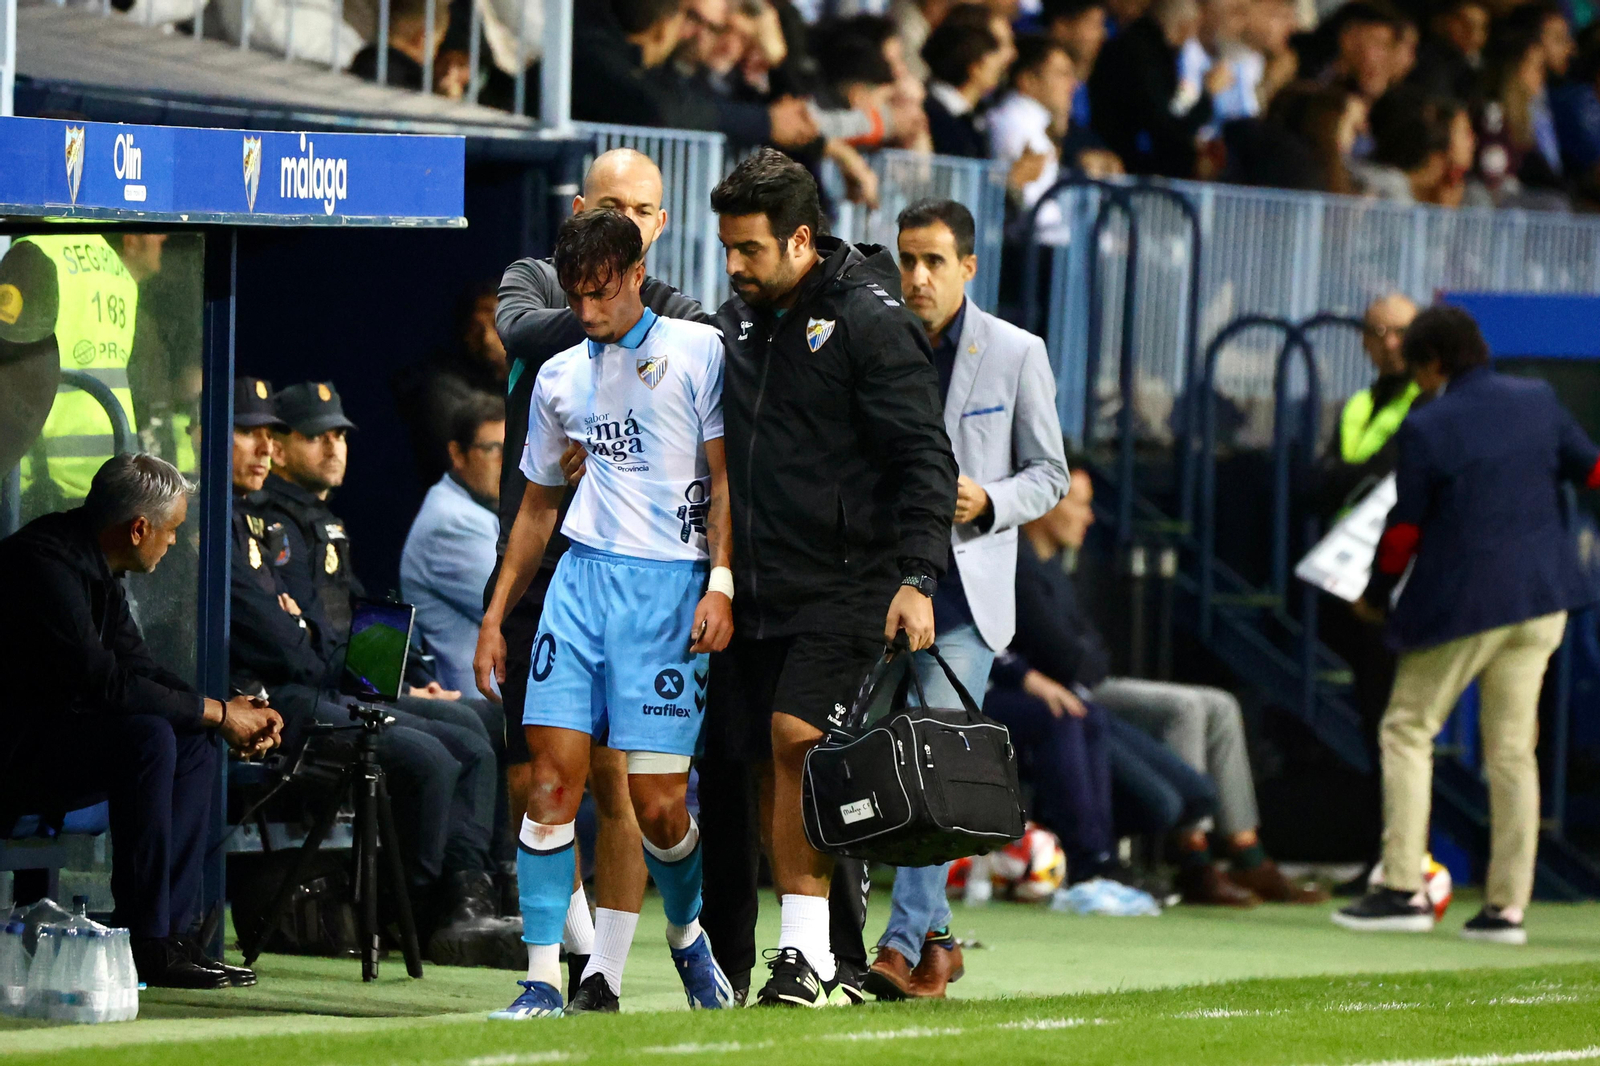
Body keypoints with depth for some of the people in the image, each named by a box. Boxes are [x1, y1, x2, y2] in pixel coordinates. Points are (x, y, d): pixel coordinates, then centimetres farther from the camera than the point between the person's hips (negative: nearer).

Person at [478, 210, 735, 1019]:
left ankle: (687, 934, 24)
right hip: (582, 577, 4)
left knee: (657, 802, -6)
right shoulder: (559, 378, 16)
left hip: (670, 583, -4)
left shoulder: (696, 352, 1)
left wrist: (721, 584, -12)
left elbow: (725, 476, -1)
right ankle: (543, 980, -6)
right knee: (551, 778, -7)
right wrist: (496, 614, 22)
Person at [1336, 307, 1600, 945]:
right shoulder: (1538, 403, 3)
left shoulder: (1426, 429, -12)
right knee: (1512, 745, 8)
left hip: (1461, 602, -5)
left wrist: (1376, 597, 8)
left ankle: (1404, 889, -1)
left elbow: (1404, 528, -7)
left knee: (1407, 730, 7)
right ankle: (1507, 905, 5)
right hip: (1541, 598, 5)